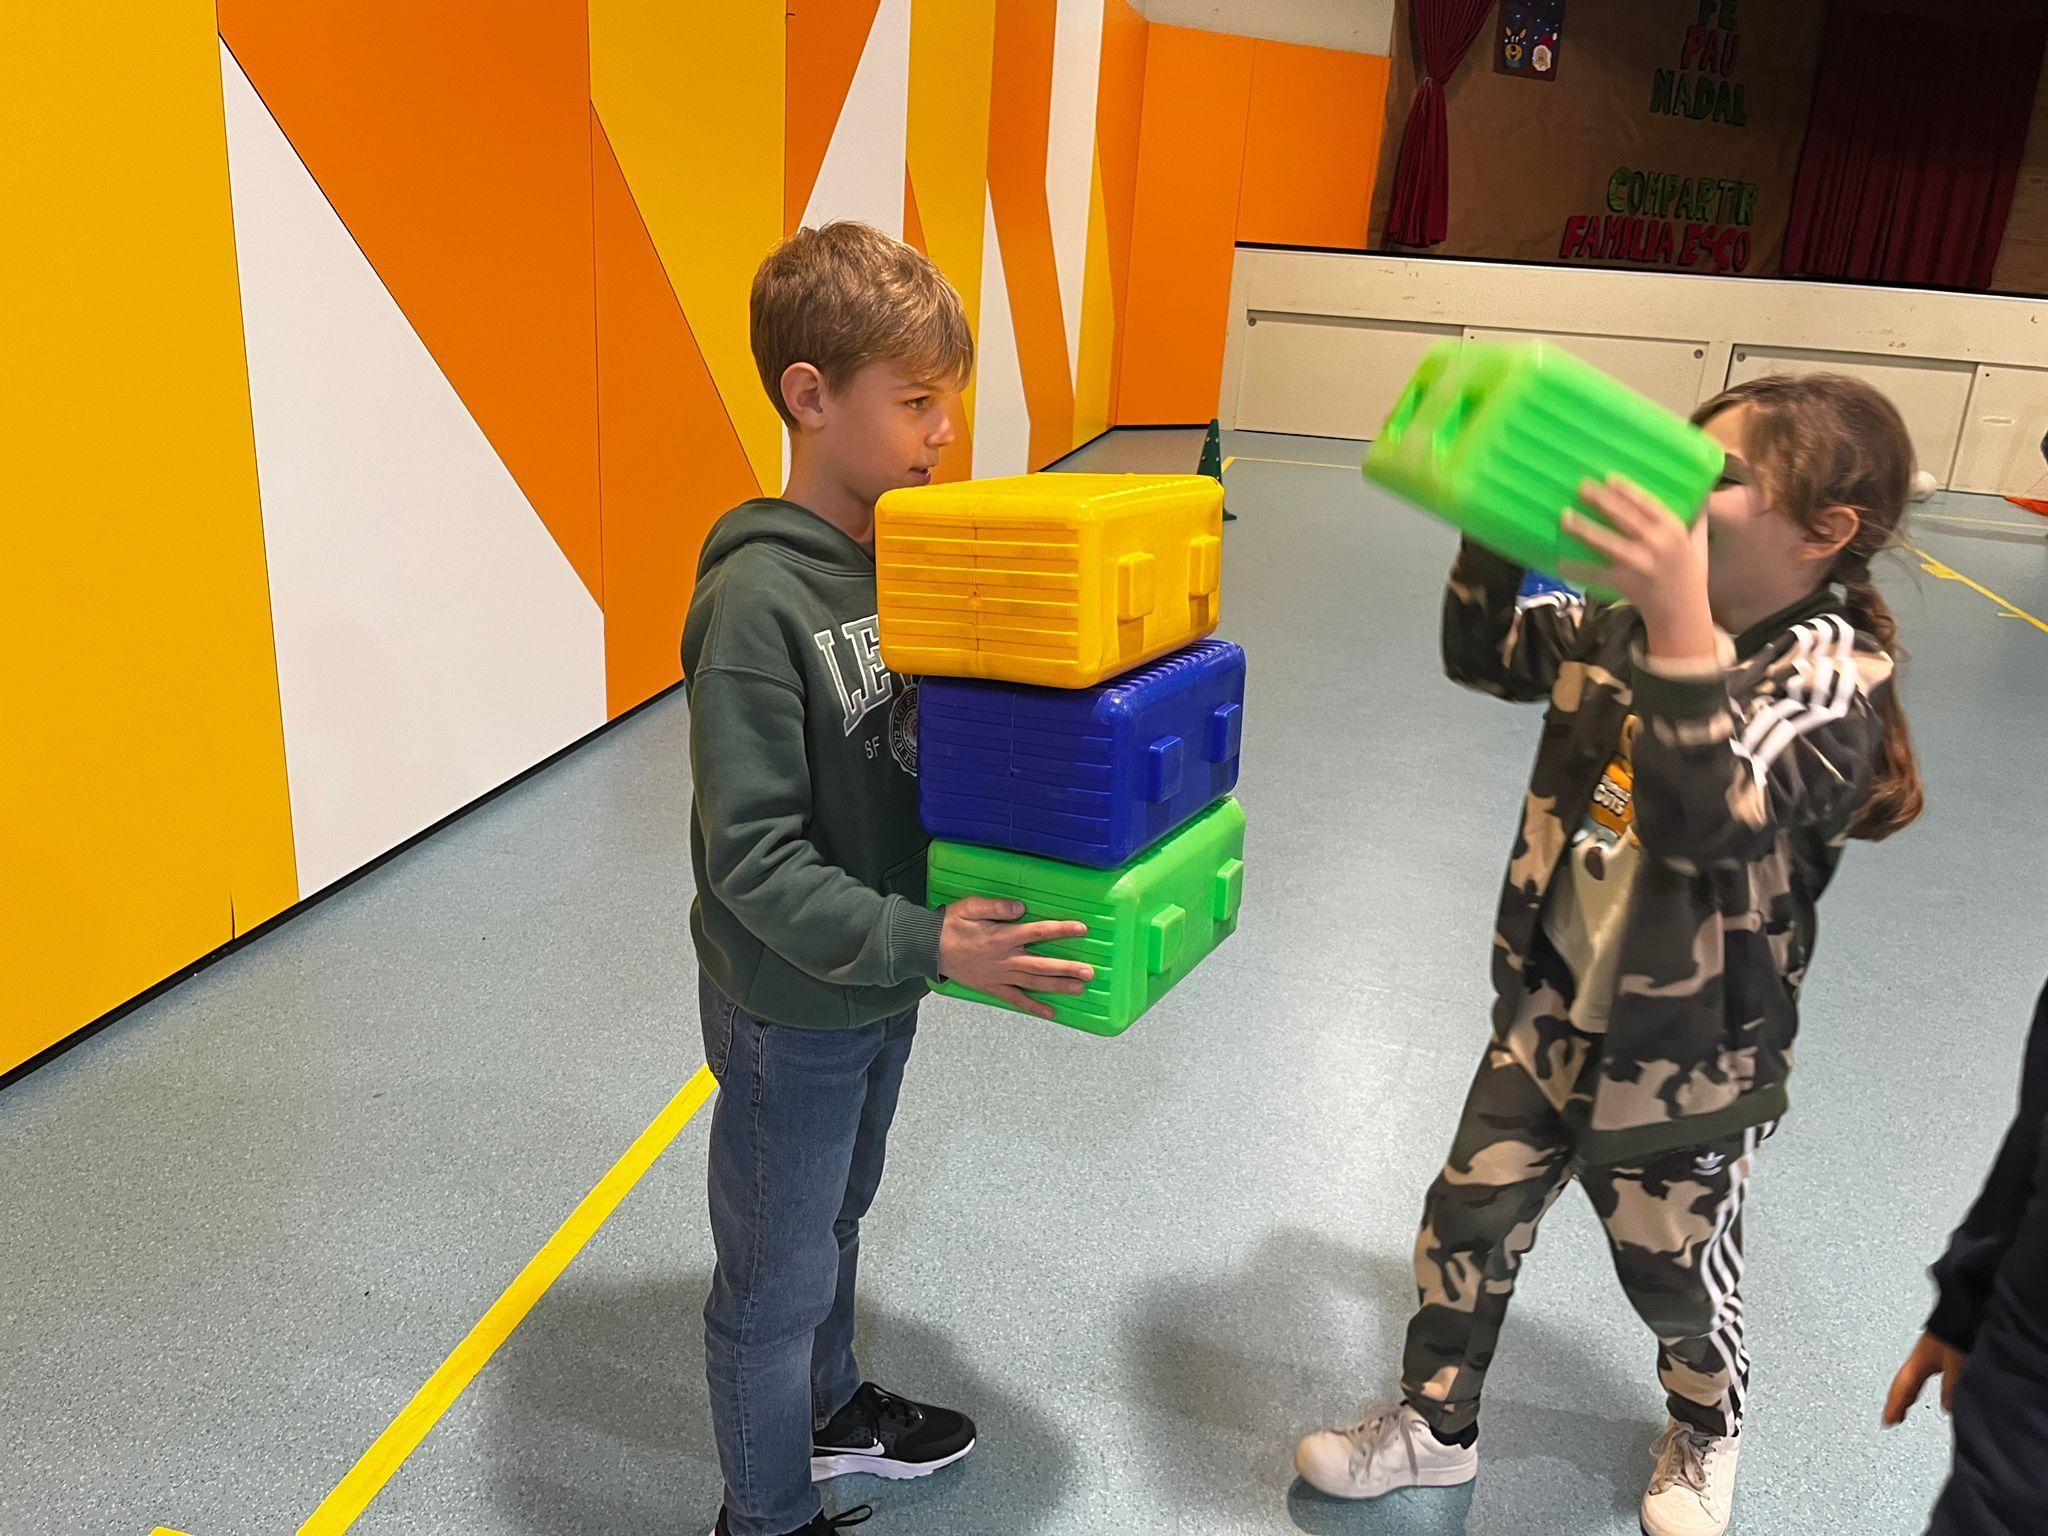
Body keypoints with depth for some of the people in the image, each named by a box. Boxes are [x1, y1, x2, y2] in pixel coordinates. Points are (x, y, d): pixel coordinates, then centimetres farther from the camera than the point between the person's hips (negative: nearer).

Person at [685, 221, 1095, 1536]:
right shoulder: (758, 603, -26)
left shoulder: (901, 549, -2)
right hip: (795, 1010, -7)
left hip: (884, 984, 7)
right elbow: (754, 861, -27)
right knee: (777, 1276, 14)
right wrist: (931, 945, -31)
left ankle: (830, 1405, 54)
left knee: (837, 1218, 29)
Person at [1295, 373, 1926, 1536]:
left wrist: (1682, 623, -53)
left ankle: (1707, 1429, 52)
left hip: (1691, 1059, -5)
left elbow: (1709, 819, -39)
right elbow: (1486, 655, 7)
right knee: (1468, 1220, 13)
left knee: (1678, 1273, 18)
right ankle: (1437, 1424, 38)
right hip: (1552, 1012, 5)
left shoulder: (1830, 672, -23)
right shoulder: (1635, 622, -4)